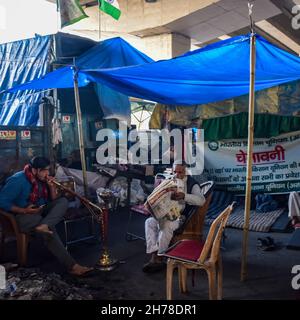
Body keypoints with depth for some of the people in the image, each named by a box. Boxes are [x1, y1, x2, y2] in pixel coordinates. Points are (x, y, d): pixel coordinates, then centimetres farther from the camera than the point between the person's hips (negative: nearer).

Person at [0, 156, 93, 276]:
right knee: (49, 228, -32)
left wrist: (51, 186, -11)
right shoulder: (18, 180, -17)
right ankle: (72, 266, -31)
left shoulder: (42, 179, 3)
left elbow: (53, 200, 7)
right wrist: (24, 210, -24)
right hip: (22, 216, -7)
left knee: (63, 201, -16)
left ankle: (43, 226, -40)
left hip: (40, 211, 7)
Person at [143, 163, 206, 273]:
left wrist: (184, 196, -31)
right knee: (149, 222, -20)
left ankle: (159, 258, -21)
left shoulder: (192, 184, -1)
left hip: (181, 215, -6)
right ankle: (154, 255, -22)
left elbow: (201, 200, -18)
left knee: (166, 225, -33)